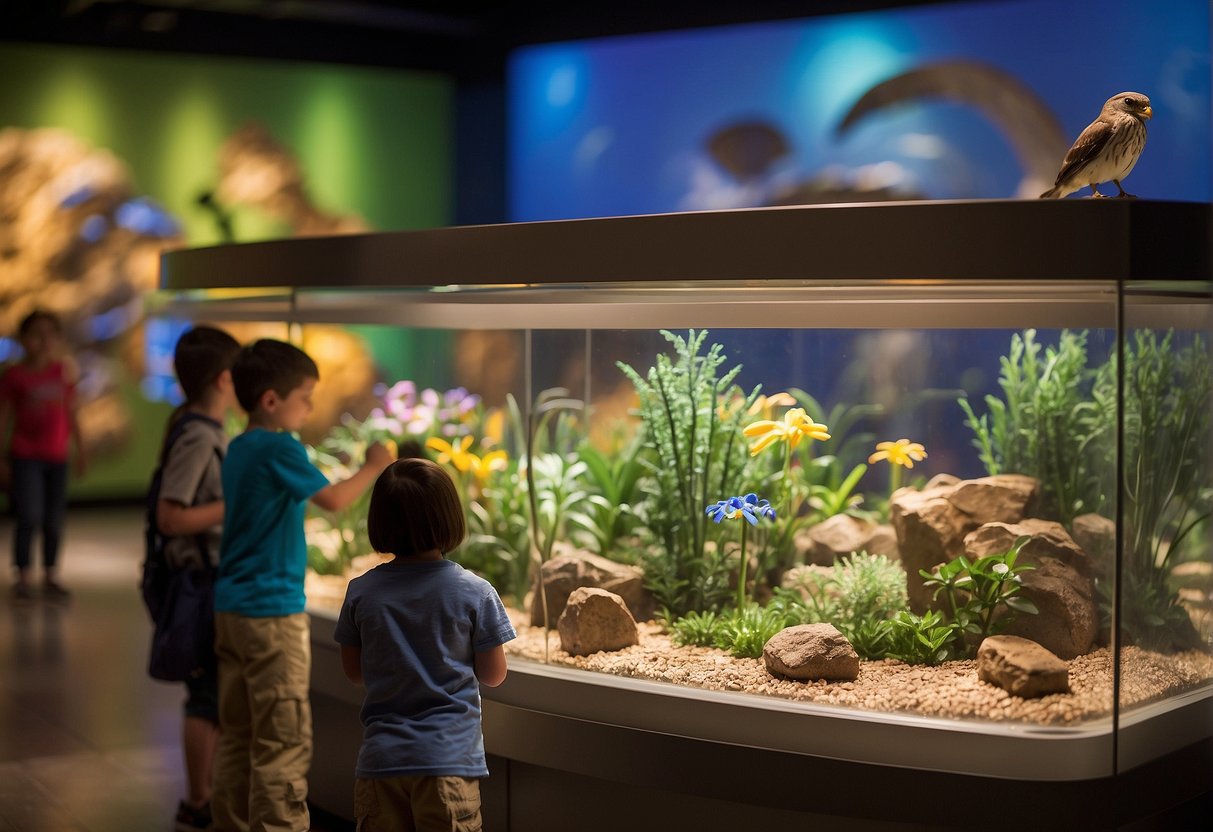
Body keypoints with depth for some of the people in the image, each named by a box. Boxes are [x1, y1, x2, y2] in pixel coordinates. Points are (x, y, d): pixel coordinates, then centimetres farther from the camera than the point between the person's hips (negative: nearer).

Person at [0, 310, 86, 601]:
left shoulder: (63, 371, 6)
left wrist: (80, 449, 10)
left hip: (57, 457, 3)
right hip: (25, 457, -3)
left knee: (54, 522, 5)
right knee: (29, 519, -10)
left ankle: (50, 577, 16)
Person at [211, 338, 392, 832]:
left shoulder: (238, 448, 12)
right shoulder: (280, 448, -15)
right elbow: (334, 500, -17)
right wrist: (373, 467, -4)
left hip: (230, 606, 9)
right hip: (272, 610, -9)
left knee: (236, 732, 14)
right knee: (284, 739, -4)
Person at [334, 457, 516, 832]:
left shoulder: (361, 592, -3)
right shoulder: (476, 593, -9)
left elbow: (354, 670, 8)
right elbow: (493, 674, -1)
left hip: (380, 757, 2)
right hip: (449, 759, -2)